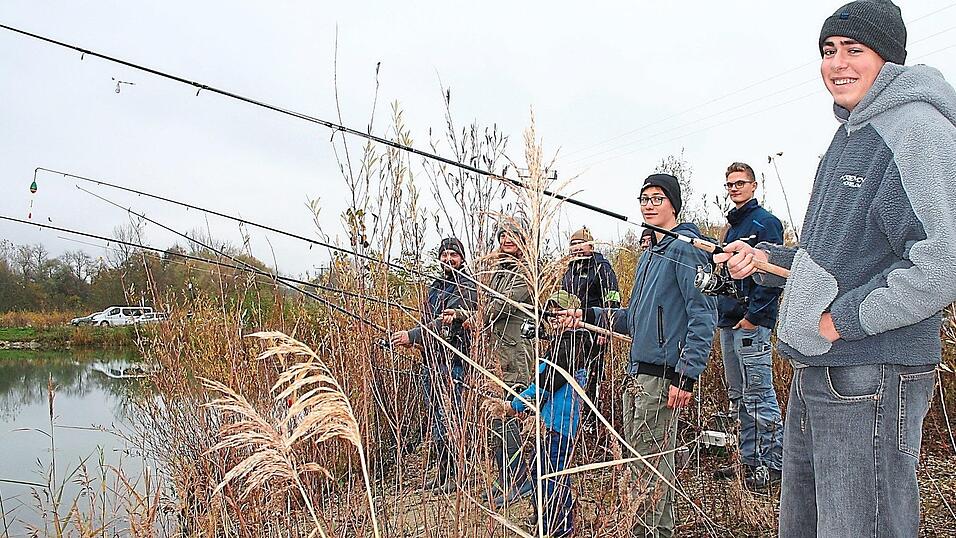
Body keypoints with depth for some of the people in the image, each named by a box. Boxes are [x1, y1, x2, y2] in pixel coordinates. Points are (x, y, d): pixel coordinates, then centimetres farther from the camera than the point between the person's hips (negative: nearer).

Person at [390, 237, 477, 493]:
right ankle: (442, 473, 21)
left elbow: (447, 323, -19)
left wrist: (412, 336, -24)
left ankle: (454, 476, 3)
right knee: (435, 419, 12)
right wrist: (410, 338, 6)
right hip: (430, 360, 8)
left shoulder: (466, 288, -8)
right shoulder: (435, 286, 18)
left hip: (452, 360, -8)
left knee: (449, 419, -6)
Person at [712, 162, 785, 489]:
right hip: (729, 321, 10)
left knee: (759, 395, -6)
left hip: (752, 324, -10)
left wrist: (753, 315, -20)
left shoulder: (765, 222, -8)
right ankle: (749, 461, 22)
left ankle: (773, 463, 3)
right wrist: (723, 310, 15)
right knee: (738, 397, 13)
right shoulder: (732, 226, 19)